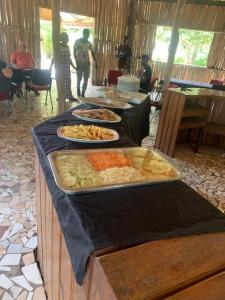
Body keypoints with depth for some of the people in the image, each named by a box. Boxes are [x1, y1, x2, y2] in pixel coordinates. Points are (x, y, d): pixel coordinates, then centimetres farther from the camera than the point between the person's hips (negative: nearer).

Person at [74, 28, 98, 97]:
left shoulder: (89, 43, 8)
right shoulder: (77, 41, -4)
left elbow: (92, 53, 13)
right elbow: (74, 52, -6)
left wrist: (96, 62, 6)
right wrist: (76, 62, -15)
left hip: (87, 63, 3)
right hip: (79, 63, -3)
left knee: (86, 79, 0)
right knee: (79, 78, 2)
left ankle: (83, 93, 9)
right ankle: (78, 89, 31)